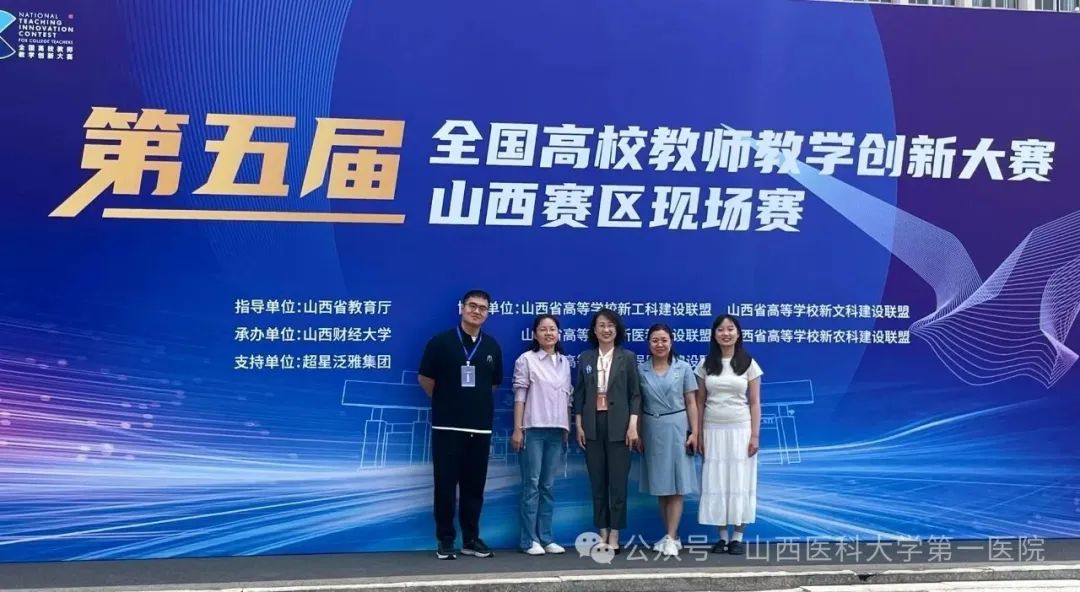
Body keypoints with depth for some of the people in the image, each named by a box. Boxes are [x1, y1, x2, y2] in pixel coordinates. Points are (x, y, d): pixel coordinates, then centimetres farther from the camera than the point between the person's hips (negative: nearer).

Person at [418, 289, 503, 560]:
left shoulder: (492, 347, 7)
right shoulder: (441, 342, -4)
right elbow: (425, 379, 2)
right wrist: (447, 402, 9)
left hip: (481, 427, 3)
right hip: (447, 426, -3)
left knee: (474, 486, 8)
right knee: (445, 485, 0)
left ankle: (471, 538, 18)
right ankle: (445, 540, 9)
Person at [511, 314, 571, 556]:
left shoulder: (564, 362, 12)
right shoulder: (526, 360, -2)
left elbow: (566, 397, 15)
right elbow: (519, 396, -5)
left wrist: (567, 429, 11)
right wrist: (517, 429, -9)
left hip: (556, 430, 5)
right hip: (533, 429, -4)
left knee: (548, 486, 7)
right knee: (531, 484, -2)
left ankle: (546, 538, 11)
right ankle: (530, 540, 2)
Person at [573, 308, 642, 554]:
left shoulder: (627, 357, 2)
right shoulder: (585, 358, 8)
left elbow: (635, 393, 0)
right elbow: (579, 393, 8)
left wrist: (633, 426, -9)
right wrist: (579, 425, 2)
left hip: (618, 426, -2)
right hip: (593, 425, 2)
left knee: (618, 481, -2)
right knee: (597, 481, 5)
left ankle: (614, 536, 4)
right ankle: (602, 533, 12)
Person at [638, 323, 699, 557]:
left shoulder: (683, 368, 0)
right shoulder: (641, 370, 3)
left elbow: (691, 403, 0)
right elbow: (637, 404, 5)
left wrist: (694, 433, -6)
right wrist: (637, 433, 1)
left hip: (677, 429, -2)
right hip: (652, 430, 2)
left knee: (677, 484, -3)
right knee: (660, 485, 7)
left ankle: (671, 538, -2)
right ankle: (670, 535, 15)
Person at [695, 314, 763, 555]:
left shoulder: (749, 364, 0)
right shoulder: (706, 364, 4)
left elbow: (755, 402, -1)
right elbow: (700, 401, 6)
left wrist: (755, 435, -7)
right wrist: (698, 433, 0)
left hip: (740, 429, -2)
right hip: (713, 430, 2)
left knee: (740, 481, 0)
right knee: (716, 482, 2)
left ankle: (738, 537, 7)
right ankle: (722, 536, 9)